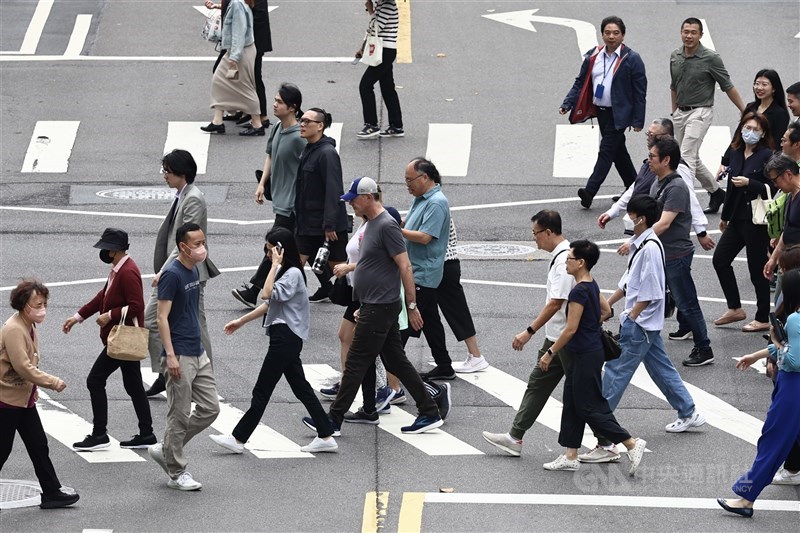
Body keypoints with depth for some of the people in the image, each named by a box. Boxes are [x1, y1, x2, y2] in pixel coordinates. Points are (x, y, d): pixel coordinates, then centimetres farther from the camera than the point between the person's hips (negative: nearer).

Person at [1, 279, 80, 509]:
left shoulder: (30, 327, 9)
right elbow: (23, 367, -28)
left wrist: (33, 388, 16)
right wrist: (53, 382, -24)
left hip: (24, 399, 9)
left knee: (39, 446, 9)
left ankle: (52, 493, 13)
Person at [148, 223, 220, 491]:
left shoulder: (194, 271, 11)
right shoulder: (172, 275, -16)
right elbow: (162, 317, -18)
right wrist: (170, 355, -23)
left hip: (198, 353, 9)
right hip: (180, 357, -9)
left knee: (210, 408, 9)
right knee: (180, 416, 0)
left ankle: (166, 449, 21)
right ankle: (177, 473, 10)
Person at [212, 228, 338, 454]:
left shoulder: (293, 274, -15)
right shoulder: (283, 271, 16)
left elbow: (268, 294, -29)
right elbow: (269, 304, 22)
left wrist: (275, 265, -22)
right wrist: (241, 321, 22)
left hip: (286, 338, -10)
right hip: (284, 336, 10)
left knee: (262, 389, -4)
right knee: (301, 387, 10)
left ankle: (238, 439, 1)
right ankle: (326, 437, 11)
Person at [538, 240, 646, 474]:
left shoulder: (579, 292, -22)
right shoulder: (592, 286, 7)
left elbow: (570, 329, -22)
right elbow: (606, 310, 22)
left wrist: (550, 353, -14)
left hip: (586, 357, -10)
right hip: (585, 354, 10)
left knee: (589, 407, -4)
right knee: (572, 404, 13)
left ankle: (632, 443, -3)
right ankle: (570, 456, 18)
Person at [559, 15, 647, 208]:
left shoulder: (631, 59, -10)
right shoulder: (593, 57, 4)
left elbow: (640, 92, -9)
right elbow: (580, 83, 10)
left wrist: (638, 120, -12)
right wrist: (567, 104, -3)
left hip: (618, 114, -6)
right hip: (600, 111, 6)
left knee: (606, 152, -10)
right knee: (618, 151, 16)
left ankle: (590, 192, -15)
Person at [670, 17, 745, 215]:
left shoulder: (710, 58, -12)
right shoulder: (675, 56, 5)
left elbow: (728, 87, -6)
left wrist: (745, 112, -3)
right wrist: (674, 112, 22)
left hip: (700, 112, -7)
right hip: (681, 113, 7)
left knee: (687, 157, -17)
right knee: (693, 159, 14)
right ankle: (717, 193, 29)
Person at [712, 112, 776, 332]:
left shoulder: (766, 156, -12)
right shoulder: (736, 153, 9)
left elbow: (772, 189, -16)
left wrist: (749, 183, -25)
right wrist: (725, 215, 24)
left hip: (756, 221, -8)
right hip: (737, 218, 8)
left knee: (757, 268, 0)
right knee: (720, 259, 10)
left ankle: (763, 319, 11)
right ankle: (735, 309, 22)